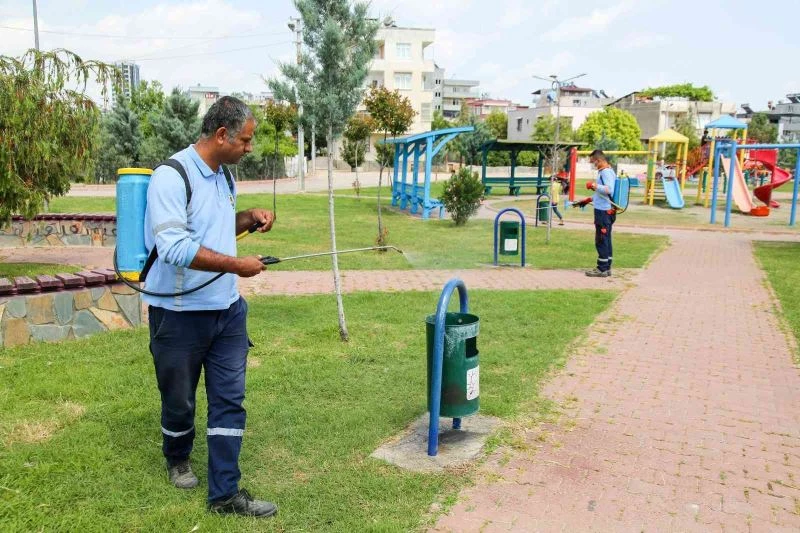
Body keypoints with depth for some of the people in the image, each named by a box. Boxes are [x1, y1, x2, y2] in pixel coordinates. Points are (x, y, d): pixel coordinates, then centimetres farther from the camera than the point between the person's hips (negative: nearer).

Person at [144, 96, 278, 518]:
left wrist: (249, 218, 4)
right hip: (180, 314, -6)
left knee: (229, 400, 5)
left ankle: (225, 493, 15)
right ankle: (177, 459, 43)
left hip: (227, 310, 7)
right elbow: (175, 248, -28)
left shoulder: (224, 174, 8)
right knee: (179, 400, 14)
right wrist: (238, 265, -24)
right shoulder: (172, 177, -18)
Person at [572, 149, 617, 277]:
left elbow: (609, 190, -29)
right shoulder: (605, 172, 16)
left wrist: (593, 185, -22)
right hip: (606, 210, 10)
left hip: (603, 211, -10)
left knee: (601, 240, -4)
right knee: (606, 240, 13)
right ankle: (607, 267, 20)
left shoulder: (606, 172, -15)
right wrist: (589, 199, 24)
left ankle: (602, 269, 2)